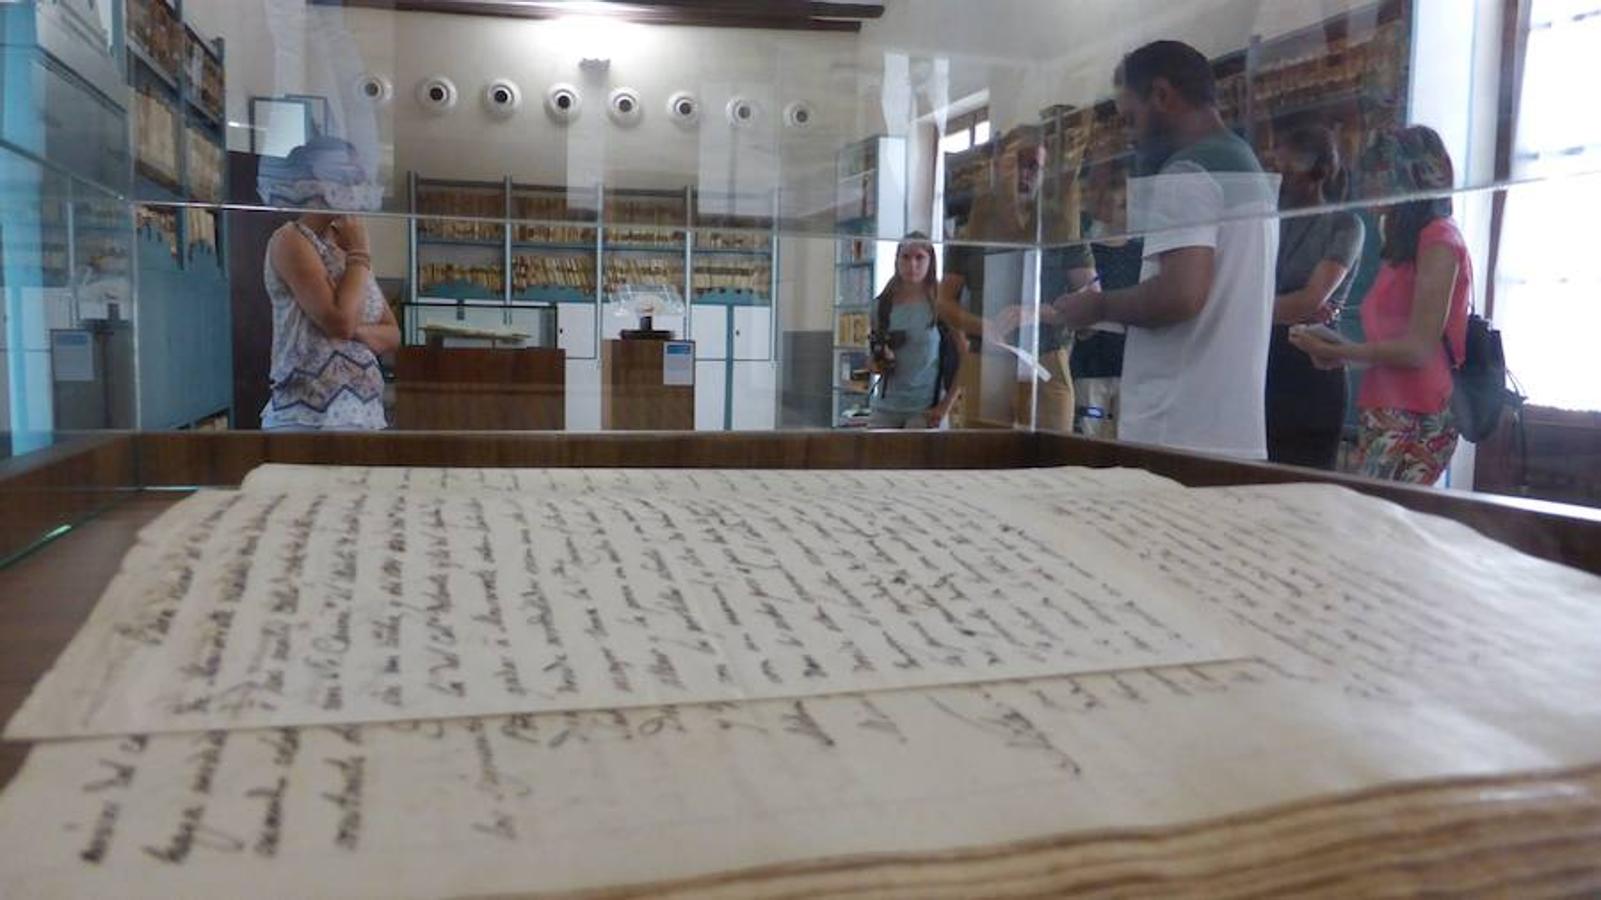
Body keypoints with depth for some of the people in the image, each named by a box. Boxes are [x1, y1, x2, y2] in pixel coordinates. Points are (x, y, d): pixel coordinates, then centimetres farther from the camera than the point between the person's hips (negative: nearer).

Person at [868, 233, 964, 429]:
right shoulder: (883, 305, 7)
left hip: (925, 409, -3)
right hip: (885, 406, 4)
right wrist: (878, 364, -5)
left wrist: (946, 406, -7)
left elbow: (965, 361, -3)